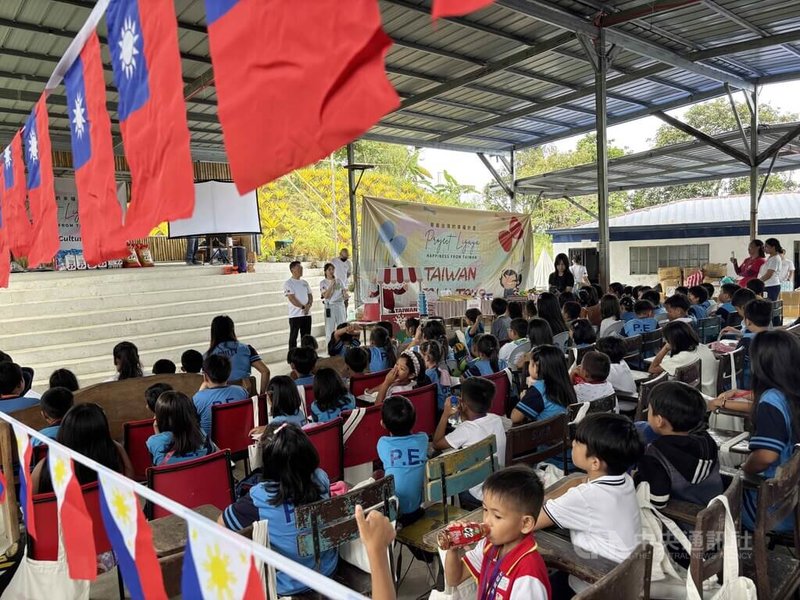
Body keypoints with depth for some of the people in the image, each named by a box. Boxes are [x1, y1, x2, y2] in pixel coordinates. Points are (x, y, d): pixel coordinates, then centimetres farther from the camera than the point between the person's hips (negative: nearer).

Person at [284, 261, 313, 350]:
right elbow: (292, 299, -15)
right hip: (295, 315, -6)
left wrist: (308, 306, -8)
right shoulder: (288, 283, -6)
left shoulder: (304, 282, 14)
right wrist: (303, 307, -17)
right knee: (293, 337, 0)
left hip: (307, 314, 6)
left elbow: (310, 296, 11)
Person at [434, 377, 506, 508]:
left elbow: (437, 444, -10)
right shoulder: (497, 420, -8)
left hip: (480, 497, -6)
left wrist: (445, 415, -5)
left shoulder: (466, 429, -25)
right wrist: (464, 416, 5)